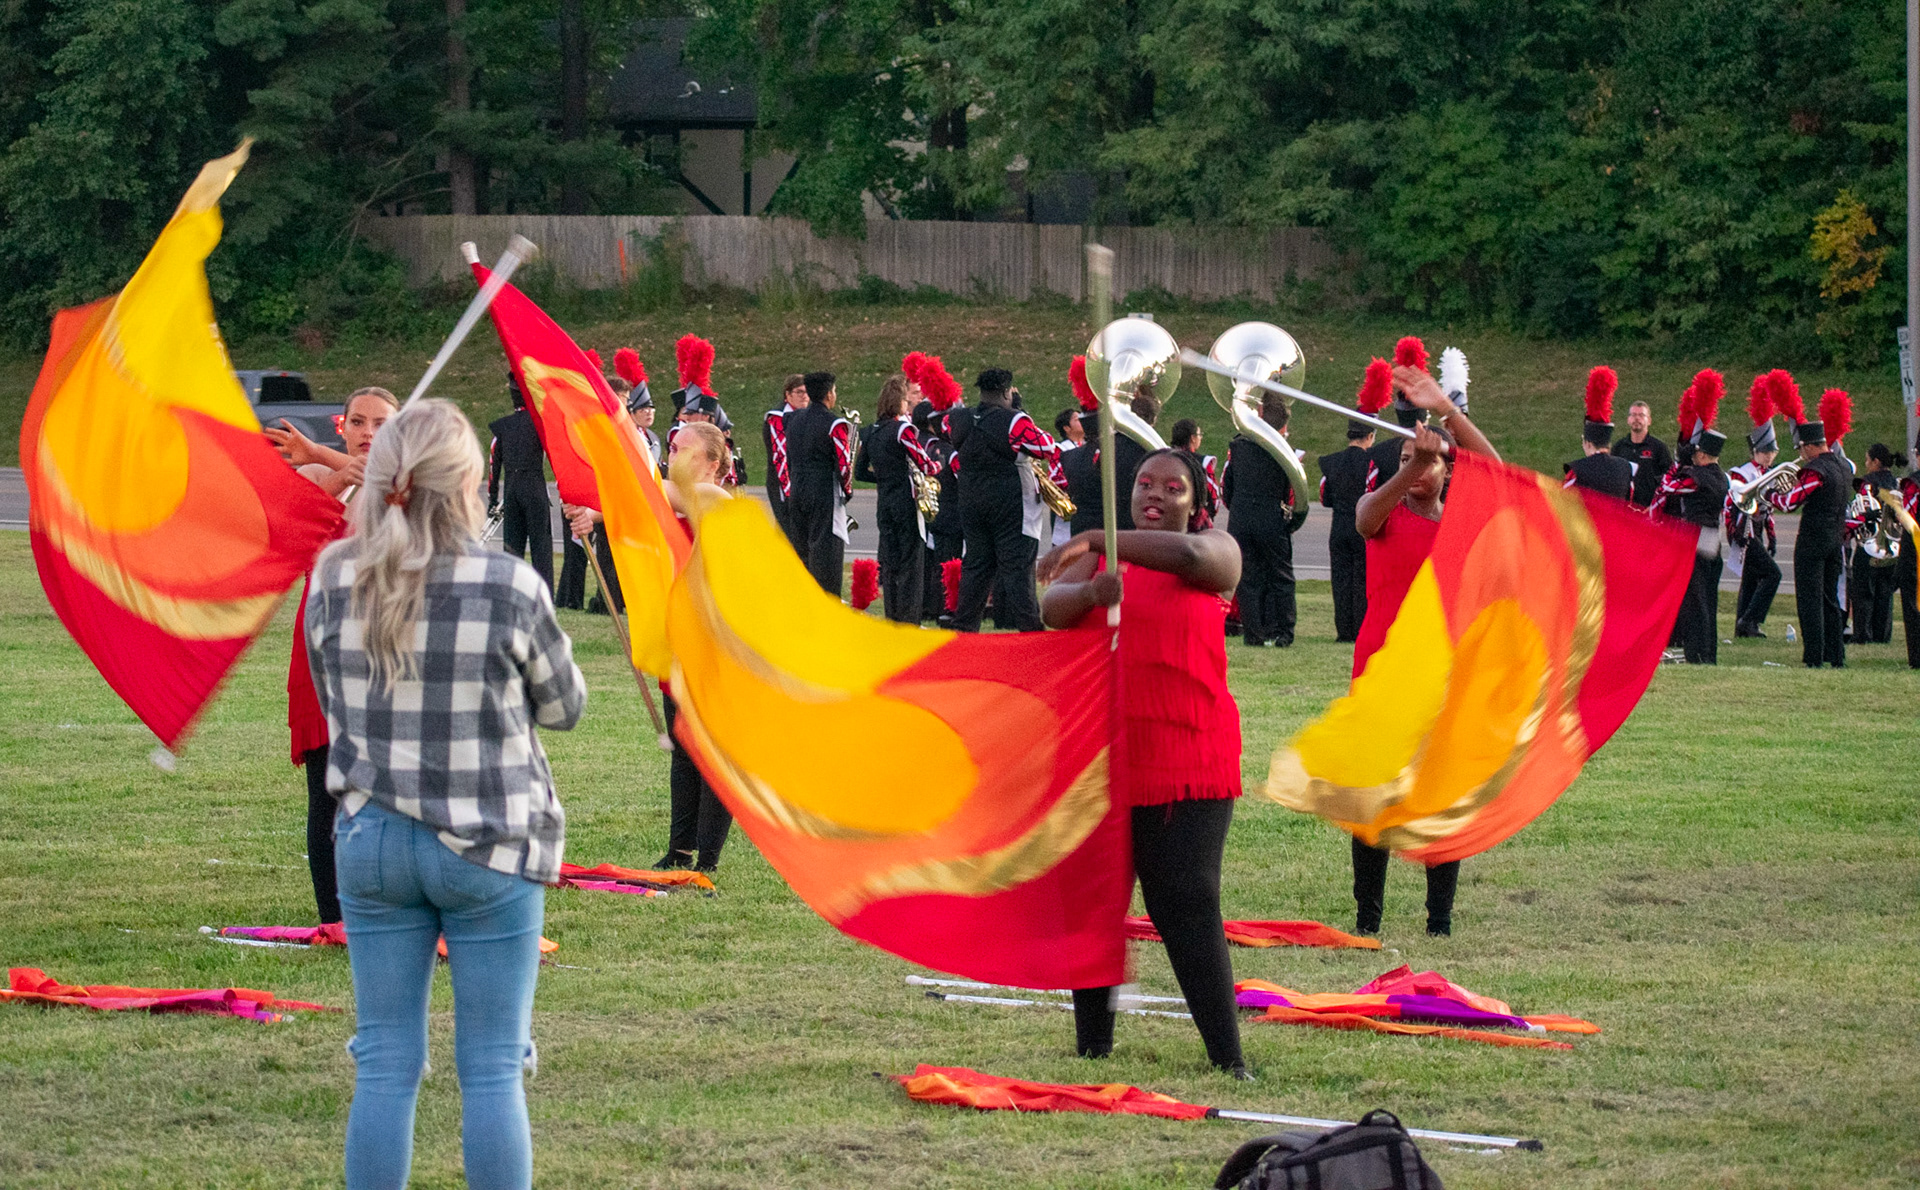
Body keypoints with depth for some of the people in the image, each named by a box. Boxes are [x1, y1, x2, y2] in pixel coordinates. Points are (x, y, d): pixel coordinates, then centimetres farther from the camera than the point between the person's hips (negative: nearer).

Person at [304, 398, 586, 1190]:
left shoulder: (333, 582, -4)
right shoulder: (510, 588, -14)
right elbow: (563, 707, 2)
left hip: (372, 840, 3)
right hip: (489, 843, -3)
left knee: (385, 1065, 8)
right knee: (492, 1070, 4)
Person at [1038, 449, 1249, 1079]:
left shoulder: (1216, 552, 6)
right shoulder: (1099, 557, 14)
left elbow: (1188, 553, -18)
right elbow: (1053, 608, -4)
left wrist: (1093, 540, -14)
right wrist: (1090, 590, -27)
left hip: (1186, 761, -4)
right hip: (1098, 760, 4)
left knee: (1187, 903, -11)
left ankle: (1228, 1056, -11)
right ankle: (1092, 1046, 18)